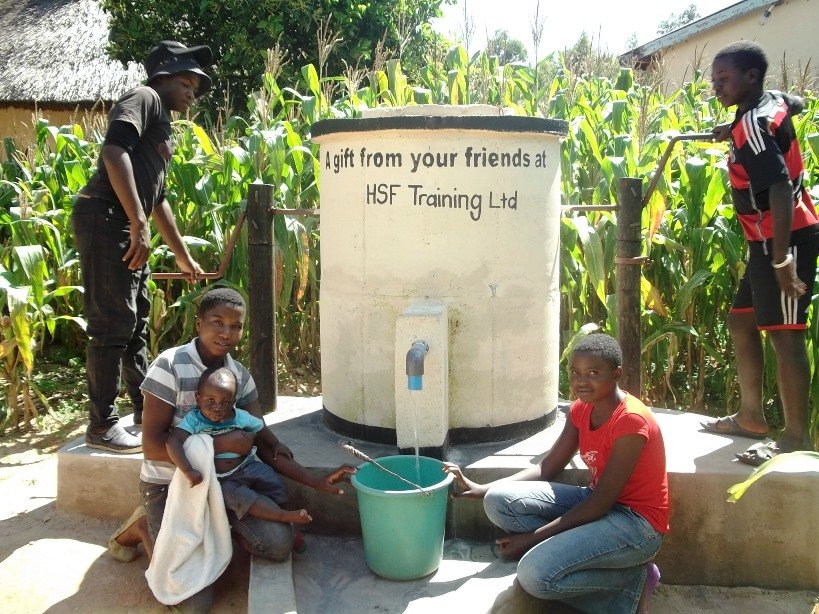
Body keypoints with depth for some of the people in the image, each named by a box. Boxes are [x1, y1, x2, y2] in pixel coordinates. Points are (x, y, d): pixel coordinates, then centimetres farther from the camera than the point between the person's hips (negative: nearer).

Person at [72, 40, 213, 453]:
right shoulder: (143, 98, -2)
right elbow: (115, 151, -20)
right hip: (105, 219, -10)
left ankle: (145, 406, 28)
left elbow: (158, 198, 32)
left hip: (127, 231, 10)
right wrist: (138, 224, -25)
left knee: (135, 322, 16)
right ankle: (102, 426, 0)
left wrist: (182, 254, 36)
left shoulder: (161, 127, 26)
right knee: (113, 324, -8)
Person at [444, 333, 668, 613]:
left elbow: (602, 502, -23)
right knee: (499, 501, -12)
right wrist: (481, 489, -7)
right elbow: (547, 468, 3)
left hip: (636, 521, -8)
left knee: (535, 574, -27)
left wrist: (533, 537, -21)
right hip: (596, 503, 8)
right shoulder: (580, 409, 1)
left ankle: (632, 580, -5)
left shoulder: (631, 420, -23)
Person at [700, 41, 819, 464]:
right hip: (770, 241, 10)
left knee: (783, 333, -7)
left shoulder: (752, 126, -18)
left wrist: (781, 258, -30)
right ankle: (751, 416, 22)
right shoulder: (774, 101, 10)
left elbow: (781, 189, -28)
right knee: (741, 320, 14)